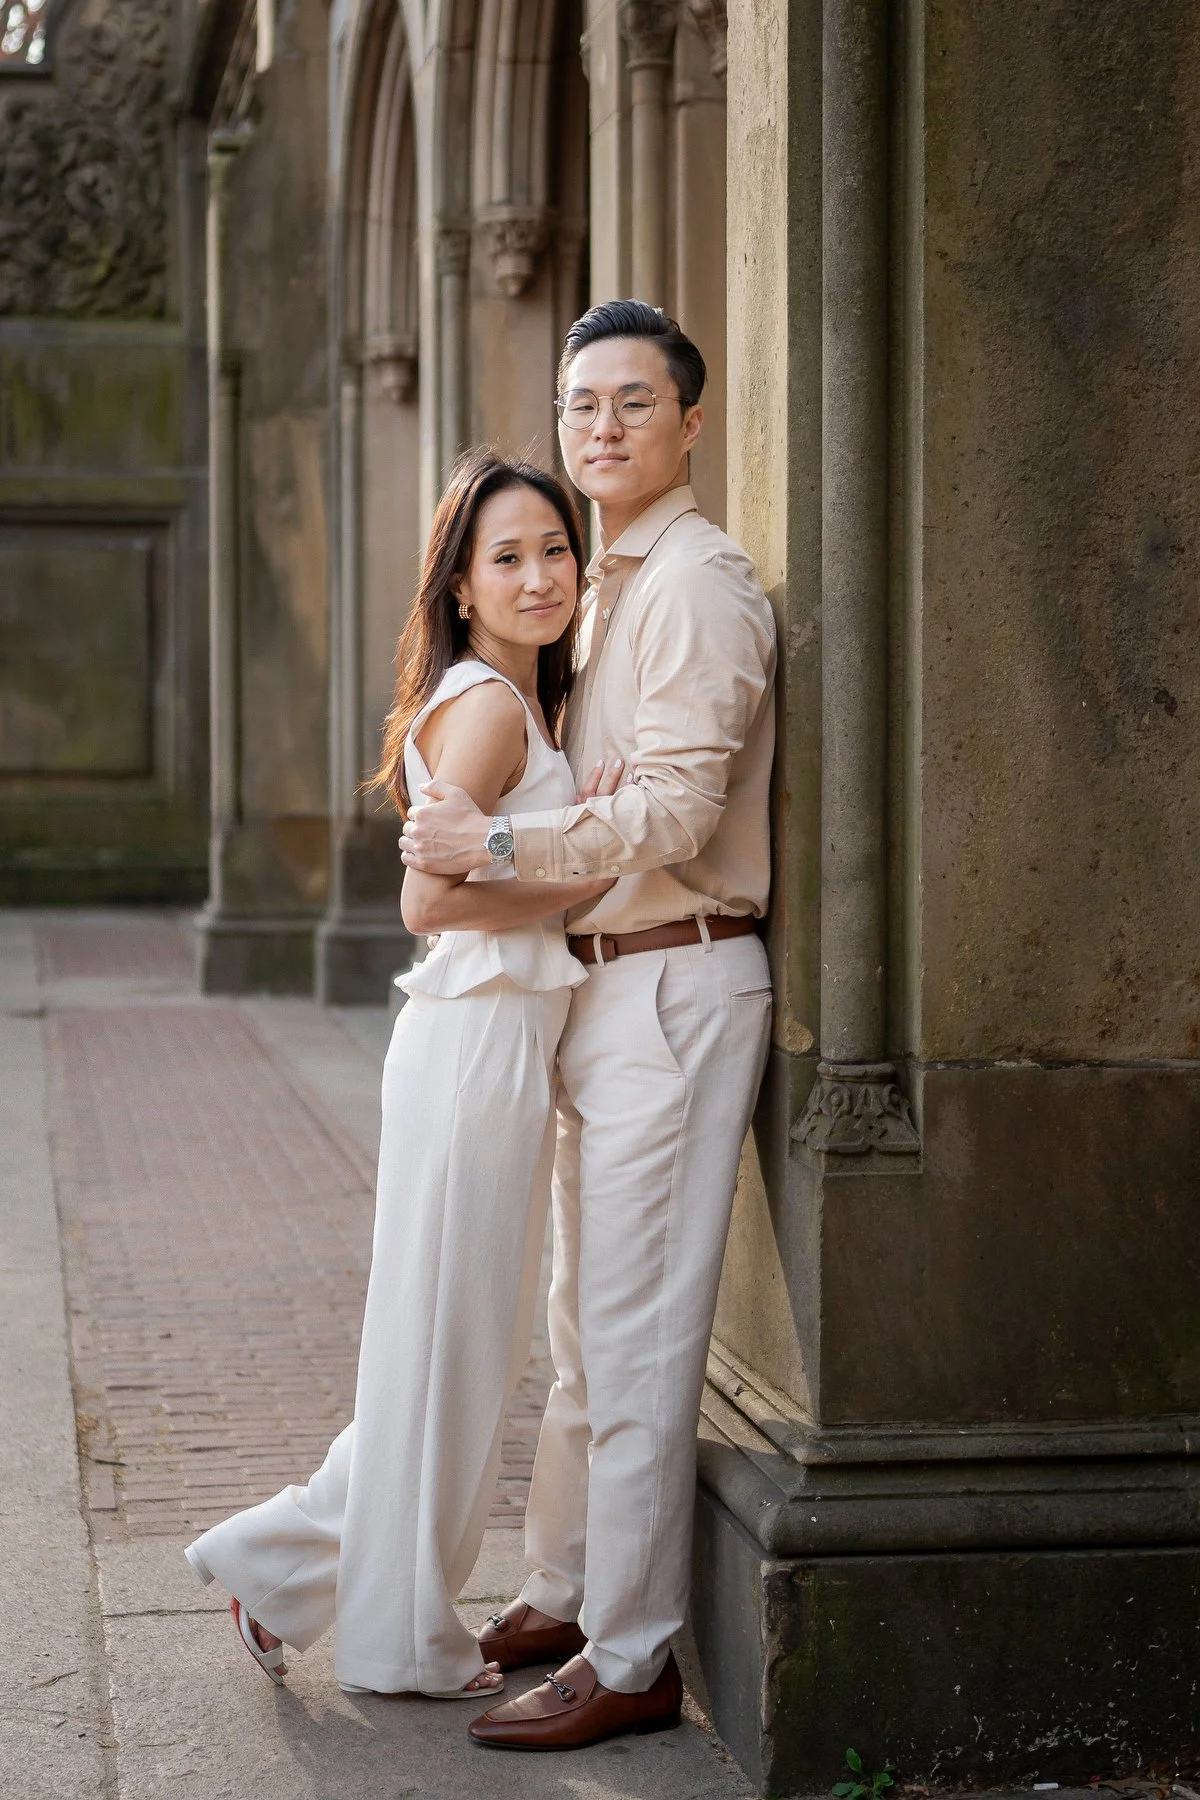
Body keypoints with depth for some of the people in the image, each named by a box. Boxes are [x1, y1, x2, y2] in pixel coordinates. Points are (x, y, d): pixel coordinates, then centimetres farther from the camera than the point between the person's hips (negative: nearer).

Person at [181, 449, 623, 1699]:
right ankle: (402, 1639, 13)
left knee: (470, 1343, 16)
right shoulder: (485, 705, -13)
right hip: (478, 1042, -10)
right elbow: (430, 897, -21)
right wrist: (582, 884, -13)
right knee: (447, 1339, 0)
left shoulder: (515, 703, 17)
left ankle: (283, 1560, 25)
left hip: (509, 1042, 10)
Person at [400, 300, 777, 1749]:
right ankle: (564, 1591, 30)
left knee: (635, 1333, -7)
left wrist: (498, 845, -19)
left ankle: (630, 1661, 0)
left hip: (674, 984, -10)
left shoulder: (698, 583, -13)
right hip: (599, 983, 10)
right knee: (582, 1317, 18)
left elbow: (675, 809, -21)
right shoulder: (608, 587, 18)